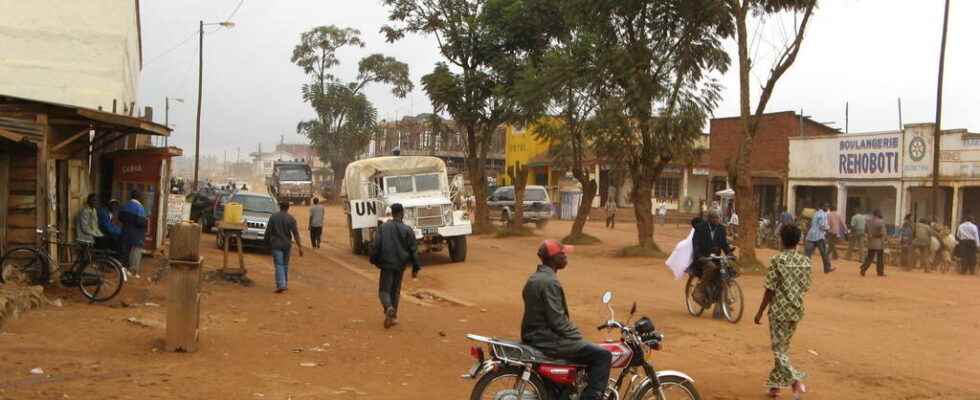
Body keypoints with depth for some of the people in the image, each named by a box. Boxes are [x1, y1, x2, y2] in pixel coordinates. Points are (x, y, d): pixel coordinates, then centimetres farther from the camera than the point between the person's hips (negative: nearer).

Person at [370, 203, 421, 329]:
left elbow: (376, 245, -4)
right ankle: (393, 316, 17)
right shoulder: (408, 230, -4)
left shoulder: (383, 227, -3)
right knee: (395, 291, 16)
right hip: (400, 265, 1)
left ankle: (389, 308, -25)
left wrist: (374, 260, 10)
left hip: (386, 264, -1)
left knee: (384, 290, 4)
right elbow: (413, 250, -3)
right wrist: (415, 268, 2)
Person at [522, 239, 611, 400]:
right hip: (547, 340, -11)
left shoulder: (534, 278, 12)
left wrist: (575, 334, 16)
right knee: (603, 356, -11)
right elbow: (557, 321, -23)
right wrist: (578, 338, -11)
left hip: (534, 336, 11)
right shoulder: (549, 282, -20)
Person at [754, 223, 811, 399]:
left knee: (779, 349, 2)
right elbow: (805, 288, 7)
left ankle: (796, 381, -15)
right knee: (783, 346, 17)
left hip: (779, 310, -5)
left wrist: (760, 312, -5)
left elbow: (770, 289, -13)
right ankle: (775, 385, 24)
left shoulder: (777, 260, -14)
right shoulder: (805, 261, 0)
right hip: (797, 310, 5)